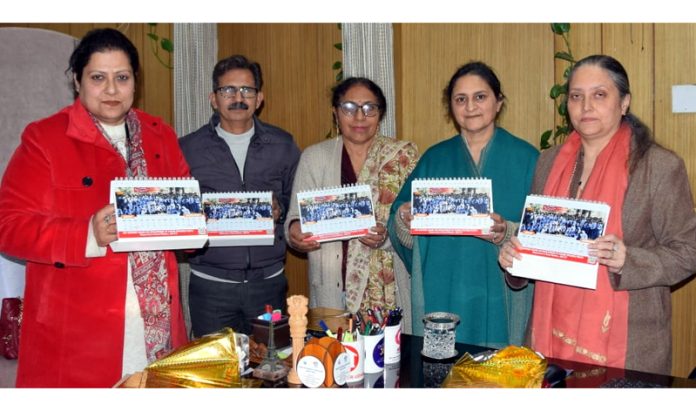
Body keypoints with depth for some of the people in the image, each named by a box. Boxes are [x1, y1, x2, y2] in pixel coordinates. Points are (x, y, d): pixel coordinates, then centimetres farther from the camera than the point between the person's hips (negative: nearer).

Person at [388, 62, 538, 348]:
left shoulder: (524, 158, 1)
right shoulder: (434, 159, 10)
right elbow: (403, 233, 8)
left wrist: (508, 232, -23)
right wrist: (404, 219, -13)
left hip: (499, 300, -2)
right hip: (440, 298, 2)